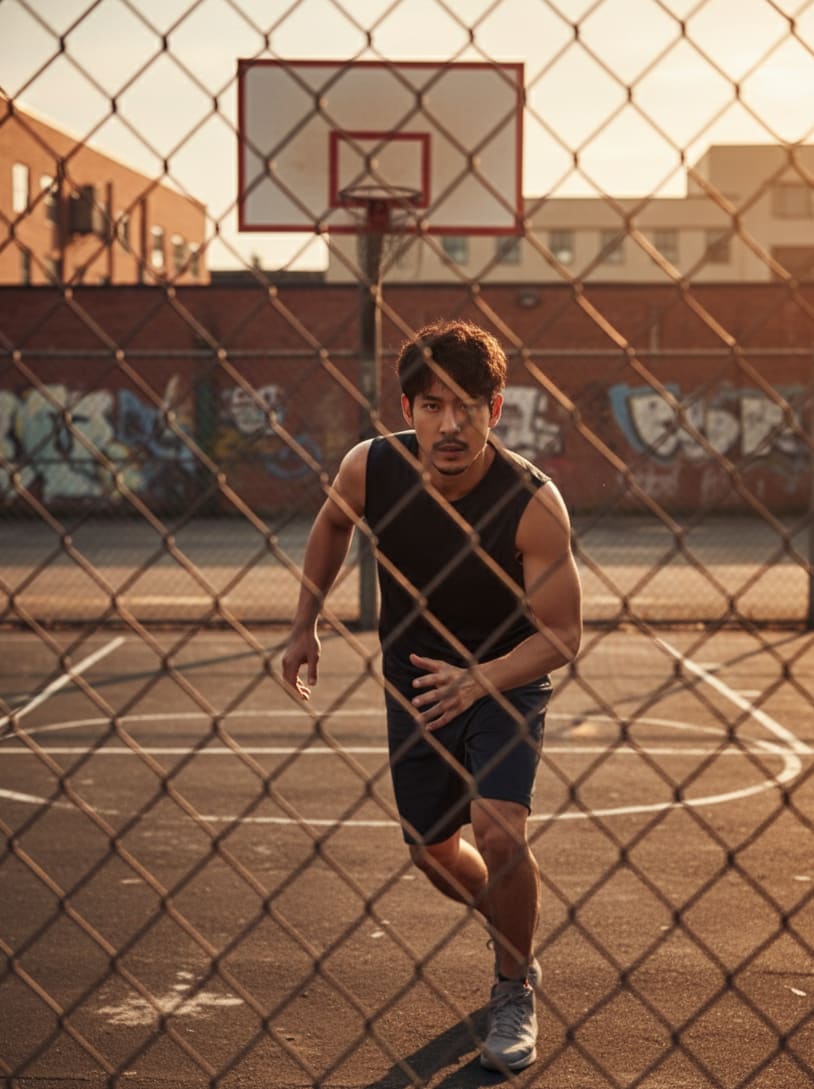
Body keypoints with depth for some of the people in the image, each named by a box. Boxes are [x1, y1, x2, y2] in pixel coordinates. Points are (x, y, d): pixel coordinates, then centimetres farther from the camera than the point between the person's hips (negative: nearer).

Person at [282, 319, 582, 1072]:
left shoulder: (532, 502, -28)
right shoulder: (370, 468, -18)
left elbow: (561, 634, -24)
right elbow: (332, 524, 7)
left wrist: (479, 681, -38)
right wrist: (305, 625, 5)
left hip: (506, 679, -4)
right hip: (415, 677, 4)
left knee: (499, 828, -23)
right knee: (434, 851, 10)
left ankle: (516, 990, 3)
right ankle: (513, 926, 45)